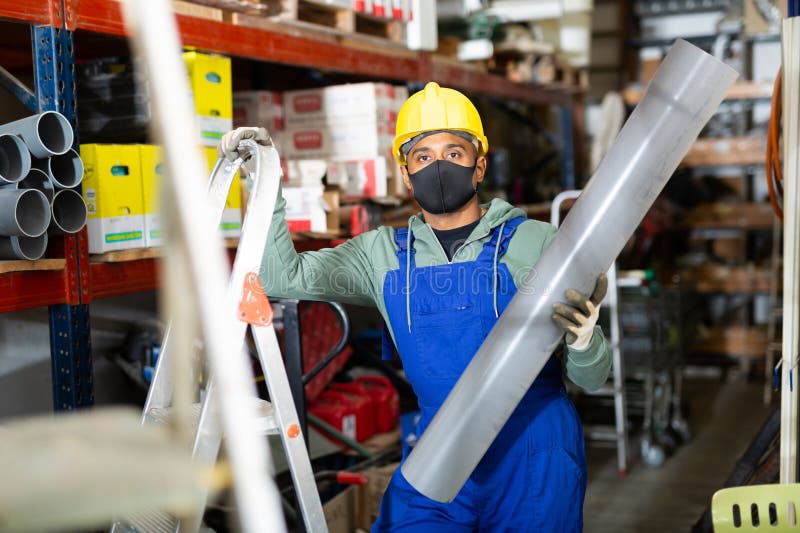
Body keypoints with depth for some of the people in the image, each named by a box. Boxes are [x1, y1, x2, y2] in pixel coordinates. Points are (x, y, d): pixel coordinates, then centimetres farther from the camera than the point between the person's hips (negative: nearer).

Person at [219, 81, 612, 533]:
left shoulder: (537, 242, -4)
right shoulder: (384, 252, 7)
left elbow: (592, 379, -4)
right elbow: (285, 278, 3)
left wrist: (582, 337, -28)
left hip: (533, 459, -2)